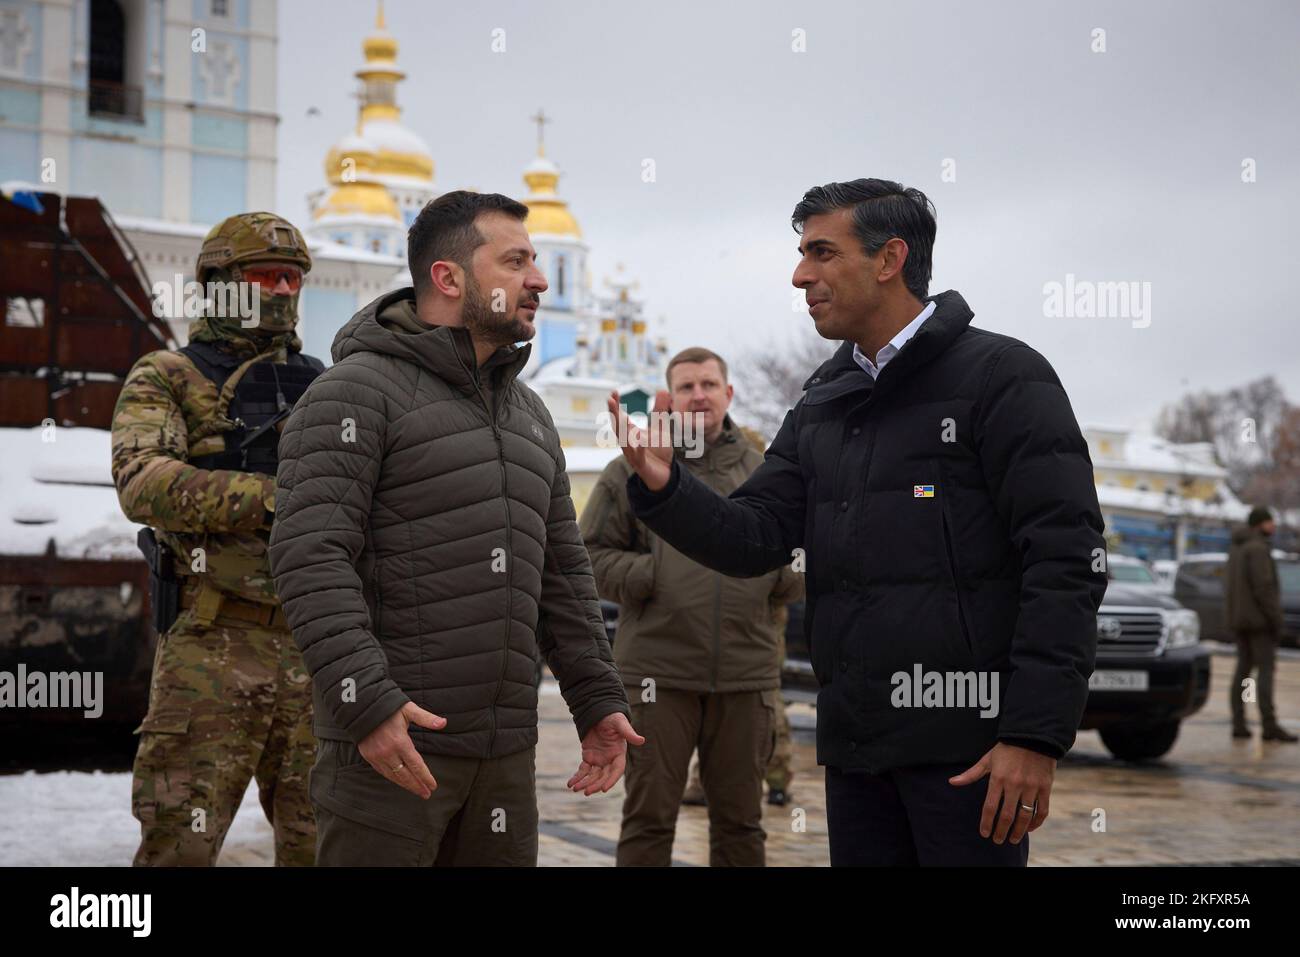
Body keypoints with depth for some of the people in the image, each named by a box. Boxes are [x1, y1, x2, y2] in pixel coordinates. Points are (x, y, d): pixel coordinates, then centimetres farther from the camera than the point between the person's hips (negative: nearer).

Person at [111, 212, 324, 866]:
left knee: (323, 843, 10)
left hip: (314, 648, 5)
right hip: (213, 647, -5)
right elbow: (143, 484, -17)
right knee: (180, 844, -3)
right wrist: (271, 497, -26)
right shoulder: (166, 380, 1)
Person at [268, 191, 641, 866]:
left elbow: (562, 575, 22)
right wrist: (367, 702, -23)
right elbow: (309, 555, -16)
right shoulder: (360, 389, -5)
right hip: (387, 737, -7)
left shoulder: (529, 415, 19)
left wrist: (597, 699, 14)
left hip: (506, 753, 7)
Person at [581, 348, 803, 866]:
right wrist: (651, 575, -14)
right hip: (659, 672, -2)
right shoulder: (633, 470, 5)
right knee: (649, 815, 3)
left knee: (740, 820, 12)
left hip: (747, 673, 3)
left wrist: (776, 572, -6)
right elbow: (591, 555, 2)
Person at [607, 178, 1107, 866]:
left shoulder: (1001, 376, -6)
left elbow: (1065, 564, -12)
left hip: (966, 743, -6)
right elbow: (754, 539, 9)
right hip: (854, 744, 7)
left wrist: (1036, 734, -18)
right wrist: (664, 486, -10)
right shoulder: (822, 406, 16)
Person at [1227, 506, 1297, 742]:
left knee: (1243, 669, 9)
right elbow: (1263, 587, -20)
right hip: (1258, 618, -9)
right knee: (1266, 670, -10)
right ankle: (1269, 726, -14)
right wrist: (1276, 621, -16)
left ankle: (1239, 724, 6)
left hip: (1239, 618, 9)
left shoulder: (1236, 548, 15)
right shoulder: (1257, 548, -14)